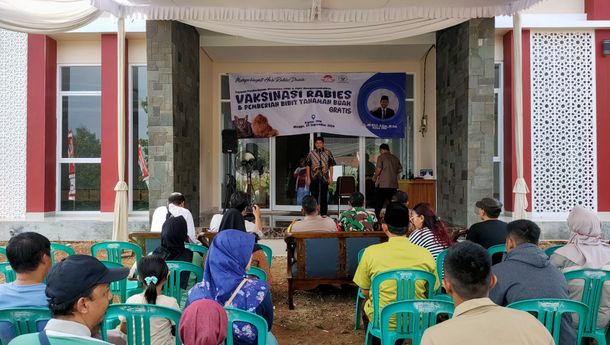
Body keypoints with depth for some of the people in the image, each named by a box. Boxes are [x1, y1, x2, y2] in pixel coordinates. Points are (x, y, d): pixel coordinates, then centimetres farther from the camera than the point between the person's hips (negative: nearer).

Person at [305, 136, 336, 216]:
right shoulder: (311, 153, 2)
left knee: (324, 197, 5)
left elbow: (331, 166, 3)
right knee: (314, 196, 6)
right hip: (314, 178, 0)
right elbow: (308, 166, 3)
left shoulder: (328, 153, 2)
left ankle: (324, 214, 14)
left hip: (324, 178, 0)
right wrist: (308, 178, -3)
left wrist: (330, 177, -3)